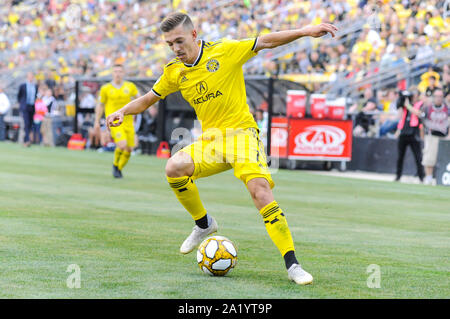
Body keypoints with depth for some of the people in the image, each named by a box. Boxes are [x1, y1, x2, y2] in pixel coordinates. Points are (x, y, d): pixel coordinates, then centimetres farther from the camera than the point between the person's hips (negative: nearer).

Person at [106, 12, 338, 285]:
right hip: (210, 140, 4)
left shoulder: (225, 51, -7)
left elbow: (266, 41, -8)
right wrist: (123, 112, 0)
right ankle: (204, 224, 3)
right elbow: (148, 99, 18)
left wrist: (305, 31, -19)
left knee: (260, 190, -25)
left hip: (241, 132, -4)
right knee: (175, 167, -24)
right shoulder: (174, 72, 6)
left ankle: (292, 265, -23)